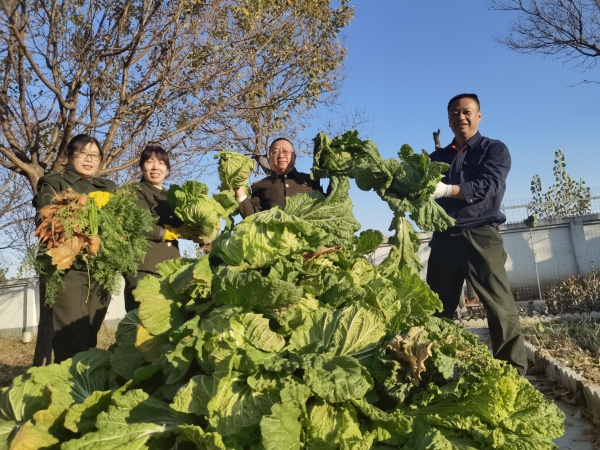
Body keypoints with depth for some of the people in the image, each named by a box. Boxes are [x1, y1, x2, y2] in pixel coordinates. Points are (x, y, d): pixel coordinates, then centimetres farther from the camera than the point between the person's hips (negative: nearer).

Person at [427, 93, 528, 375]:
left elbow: (488, 186, -11)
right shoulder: (438, 157, 19)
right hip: (444, 238, 4)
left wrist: (447, 189, -26)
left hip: (479, 235, -4)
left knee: (500, 307, -7)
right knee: (437, 308, 6)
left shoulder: (494, 149, 7)